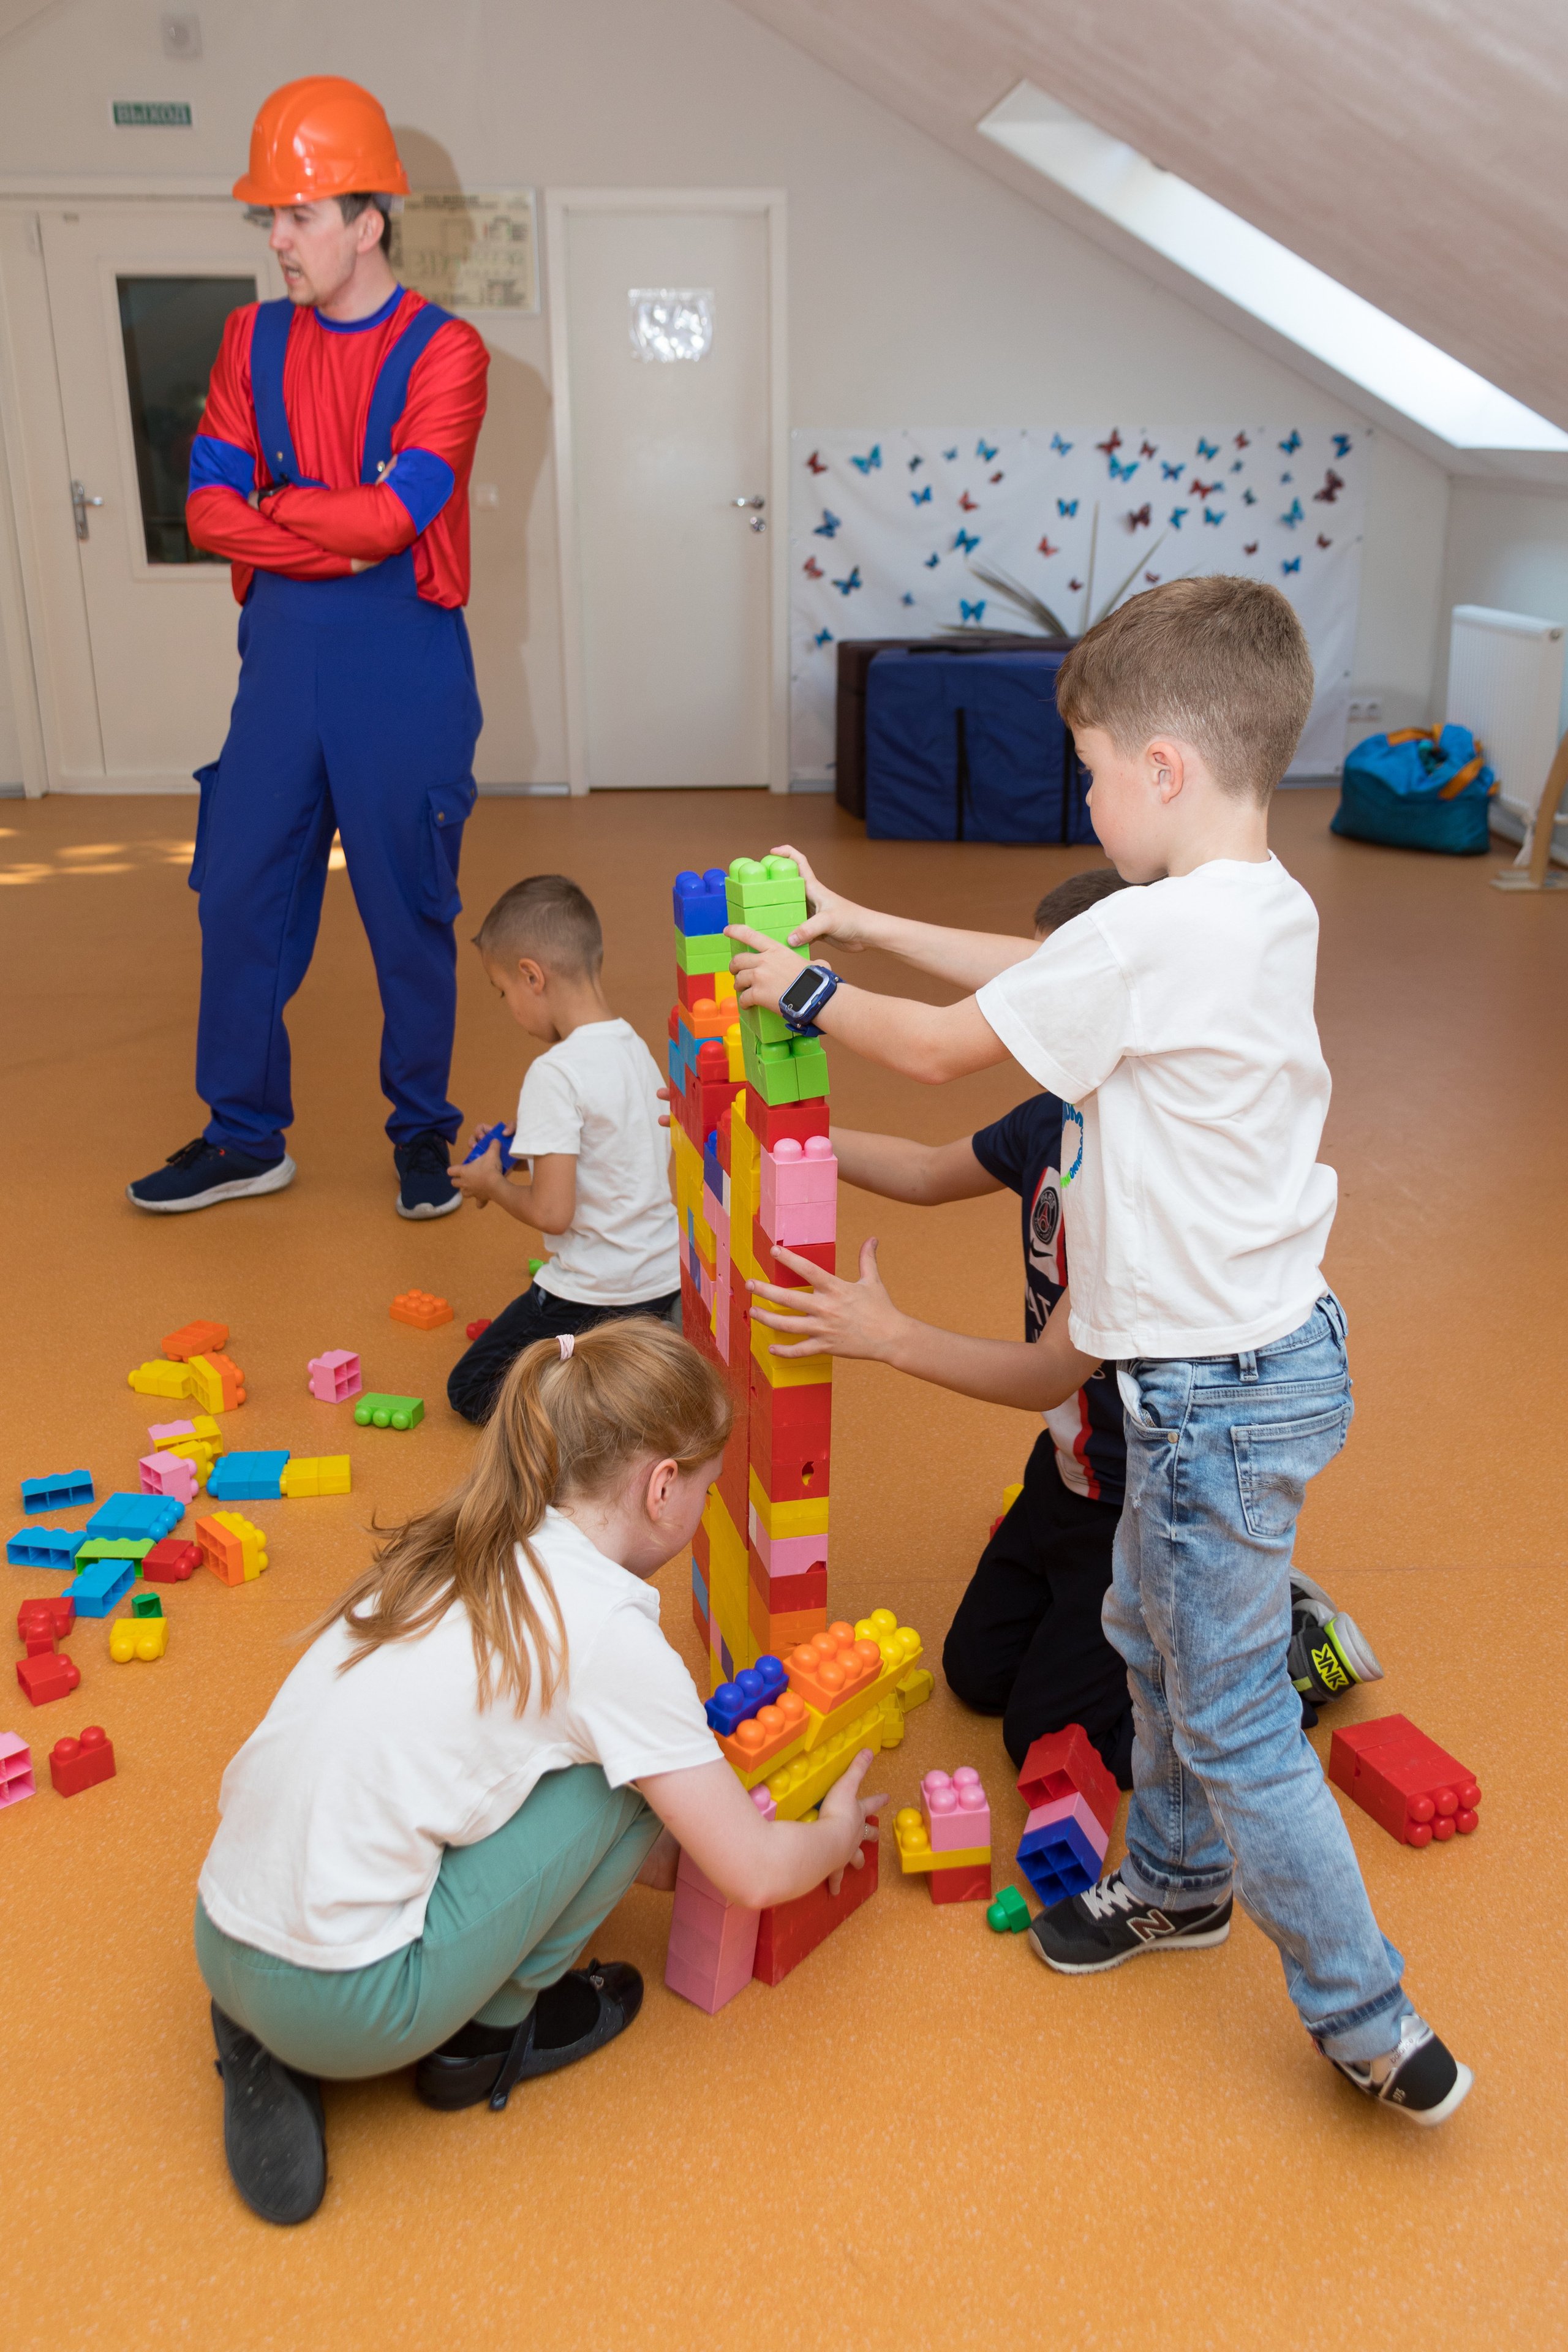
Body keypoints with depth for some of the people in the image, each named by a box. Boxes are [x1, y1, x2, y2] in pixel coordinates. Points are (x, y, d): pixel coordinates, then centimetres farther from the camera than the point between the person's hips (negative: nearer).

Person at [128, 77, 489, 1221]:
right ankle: (246, 1139, 20)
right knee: (241, 893, 6)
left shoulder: (443, 351, -4)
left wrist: (273, 501, -3)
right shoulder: (254, 340, 10)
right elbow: (209, 509, 0)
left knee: (411, 908, 3)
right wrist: (341, 533, -12)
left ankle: (422, 1132, 20)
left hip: (404, 663, -4)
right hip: (282, 651, 5)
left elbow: (393, 514, -17)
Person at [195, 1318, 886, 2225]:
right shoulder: (610, 1630, -15)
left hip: (224, 1943, 7)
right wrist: (837, 1831, 15)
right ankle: (489, 2036, 13)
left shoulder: (455, 1556, 7)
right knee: (631, 1776, -2)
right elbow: (756, 1875, -6)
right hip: (346, 2007, -7)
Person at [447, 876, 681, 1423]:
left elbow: (552, 1212, -23)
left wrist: (492, 1183, -5)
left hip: (597, 1294, -8)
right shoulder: (636, 1048, 4)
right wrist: (522, 1146, 12)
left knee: (470, 1392, 10)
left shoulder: (555, 1074, -22)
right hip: (664, 1279, 8)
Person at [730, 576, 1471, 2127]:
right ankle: (1178, 1883, 48)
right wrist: (860, 925, 16)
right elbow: (1043, 975, 14)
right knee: (1154, 1633, 27)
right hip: (1260, 1349, 9)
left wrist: (808, 993, 3)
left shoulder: (1155, 935, -26)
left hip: (1221, 1389, -9)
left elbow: (943, 1048, -14)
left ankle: (1376, 2030, 21)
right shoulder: (1266, 909, 3)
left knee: (1229, 1719, 6)